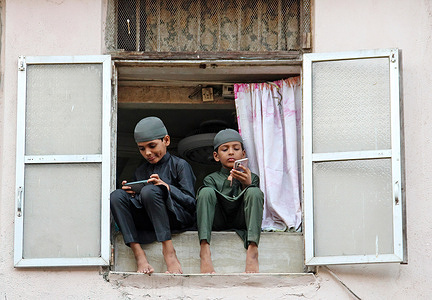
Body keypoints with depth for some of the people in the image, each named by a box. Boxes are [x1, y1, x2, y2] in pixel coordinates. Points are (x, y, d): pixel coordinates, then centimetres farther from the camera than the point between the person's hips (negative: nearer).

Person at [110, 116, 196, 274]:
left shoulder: (180, 165, 6)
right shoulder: (140, 171, 22)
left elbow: (191, 202, -4)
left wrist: (167, 187, -17)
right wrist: (132, 195, -3)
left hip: (179, 218, -5)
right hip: (149, 222, 5)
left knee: (149, 191, -32)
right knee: (116, 196, -17)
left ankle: (169, 252, -34)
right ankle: (138, 254, -29)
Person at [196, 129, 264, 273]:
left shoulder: (251, 177, 14)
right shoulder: (211, 179, 12)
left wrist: (247, 185, -19)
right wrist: (229, 183, -17)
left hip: (241, 222, 0)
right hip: (218, 222, 0)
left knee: (254, 192, -25)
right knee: (206, 191, -24)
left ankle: (252, 251, -39)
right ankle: (204, 250, -38)